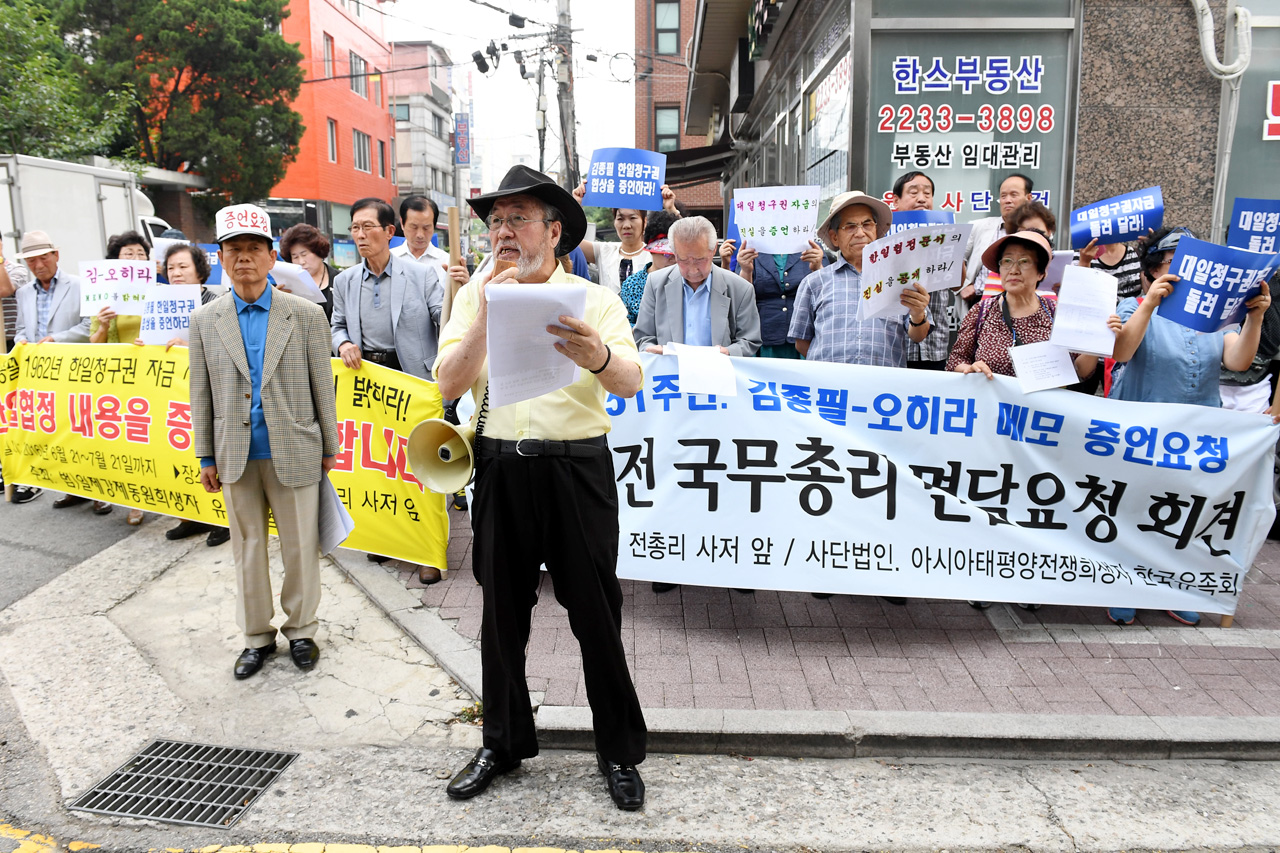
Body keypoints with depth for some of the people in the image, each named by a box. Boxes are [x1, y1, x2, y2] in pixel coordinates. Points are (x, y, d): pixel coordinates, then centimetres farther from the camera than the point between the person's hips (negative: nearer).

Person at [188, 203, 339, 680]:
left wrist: (330, 447, 2)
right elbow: (201, 394, 7)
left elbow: (322, 386, 0)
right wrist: (205, 456, 6)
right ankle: (257, 636, 29)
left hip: (293, 453, -2)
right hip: (236, 457, 2)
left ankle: (301, 631, 27)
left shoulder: (306, 315, -3)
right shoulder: (205, 321, 3)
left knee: (300, 548, 8)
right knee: (247, 550, 13)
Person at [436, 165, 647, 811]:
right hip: (500, 469, 3)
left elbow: (630, 384, -15)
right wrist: (487, 315, -17)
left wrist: (598, 357, -38)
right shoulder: (474, 297, 8)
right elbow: (449, 383, -5)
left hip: (577, 471, -2)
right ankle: (504, 742, 34)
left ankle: (620, 752, 24)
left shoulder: (595, 300, 0)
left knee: (597, 616, 4)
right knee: (502, 613, 14)